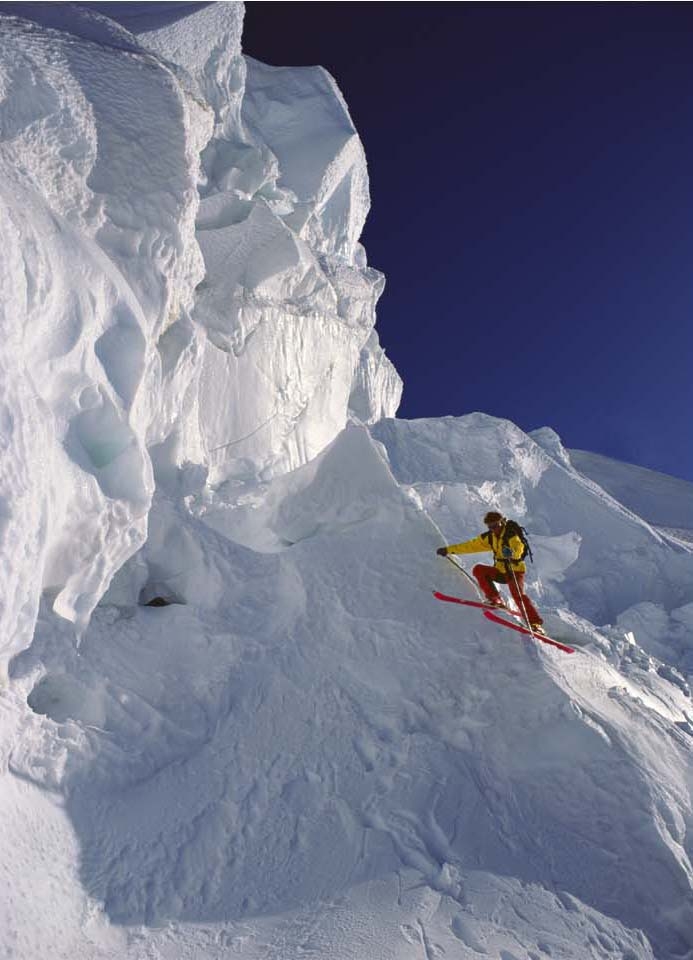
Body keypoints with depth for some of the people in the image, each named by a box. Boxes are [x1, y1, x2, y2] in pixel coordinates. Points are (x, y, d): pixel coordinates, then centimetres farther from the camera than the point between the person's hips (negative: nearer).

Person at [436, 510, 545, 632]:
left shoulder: (511, 534, -15)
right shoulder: (489, 537, 5)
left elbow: (519, 547, -35)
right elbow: (471, 545, 10)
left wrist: (512, 552, -60)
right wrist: (448, 550, 9)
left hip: (515, 570, -7)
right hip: (501, 571, 7)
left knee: (517, 594, -28)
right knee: (478, 569, -10)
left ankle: (535, 624, -27)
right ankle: (495, 600, -9)